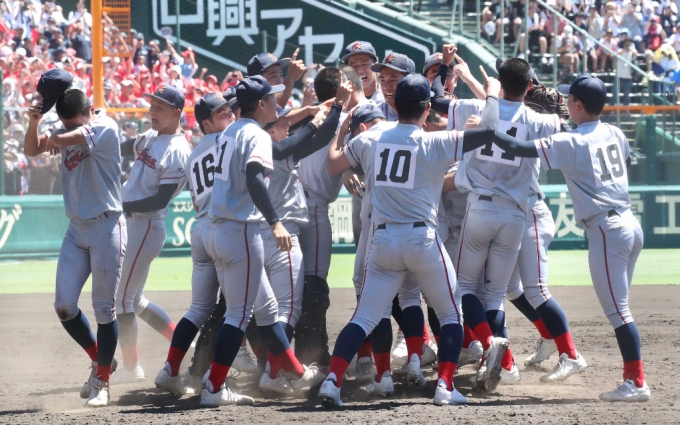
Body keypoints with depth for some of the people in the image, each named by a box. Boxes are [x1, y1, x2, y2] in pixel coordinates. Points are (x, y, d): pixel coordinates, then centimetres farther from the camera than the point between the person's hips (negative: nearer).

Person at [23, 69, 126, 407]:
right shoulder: (67, 133, 7)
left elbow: (63, 139, -27)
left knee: (104, 308, -1)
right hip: (76, 229, 7)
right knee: (64, 306, 2)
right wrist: (34, 121, -12)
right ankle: (100, 359, 23)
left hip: (106, 228, -7)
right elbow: (31, 150, 4)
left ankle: (102, 381, 10)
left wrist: (56, 139, -5)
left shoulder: (105, 129, -14)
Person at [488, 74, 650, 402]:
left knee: (617, 310, -5)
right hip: (631, 224, 8)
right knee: (618, 308, 14)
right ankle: (632, 377, 13)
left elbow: (518, 148, -16)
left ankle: (636, 383, -8)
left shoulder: (571, 143, -11)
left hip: (607, 230, -8)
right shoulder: (615, 134, 10)